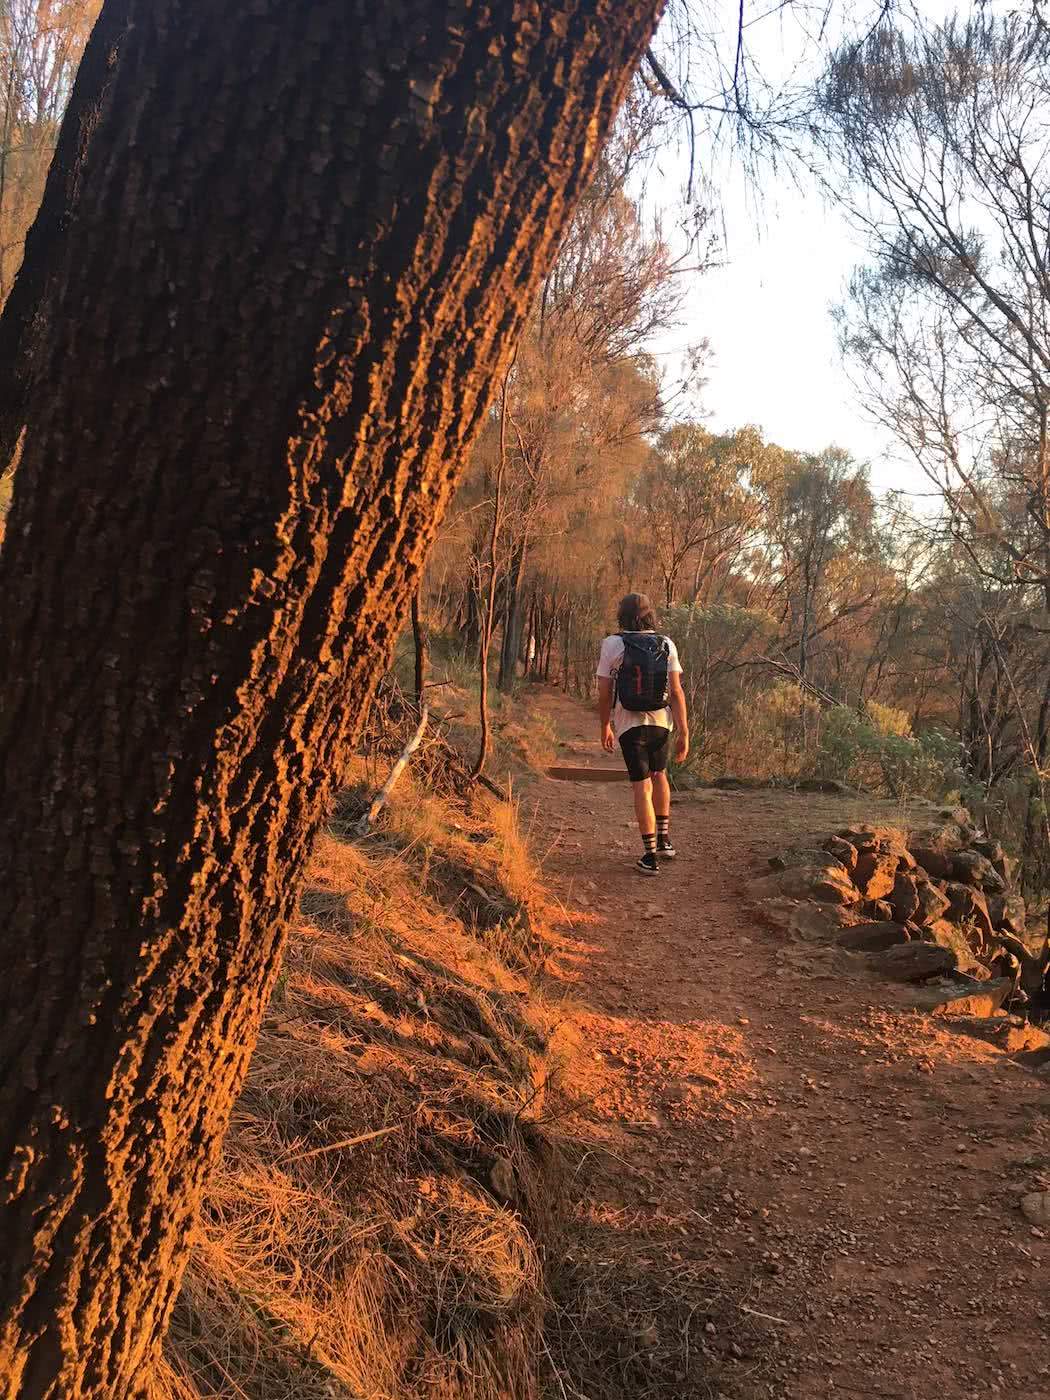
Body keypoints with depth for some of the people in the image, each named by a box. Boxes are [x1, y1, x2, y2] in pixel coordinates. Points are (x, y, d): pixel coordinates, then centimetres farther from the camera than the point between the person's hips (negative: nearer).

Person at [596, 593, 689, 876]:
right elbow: (677, 691, -7)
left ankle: (651, 856, -2)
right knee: (659, 774, 27)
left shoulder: (613, 644, -7)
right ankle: (664, 838, 27)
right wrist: (684, 733, -6)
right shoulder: (666, 645, -1)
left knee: (642, 786, 1)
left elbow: (604, 693, -3)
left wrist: (605, 729, 11)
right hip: (661, 722, 3)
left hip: (629, 724, -3)